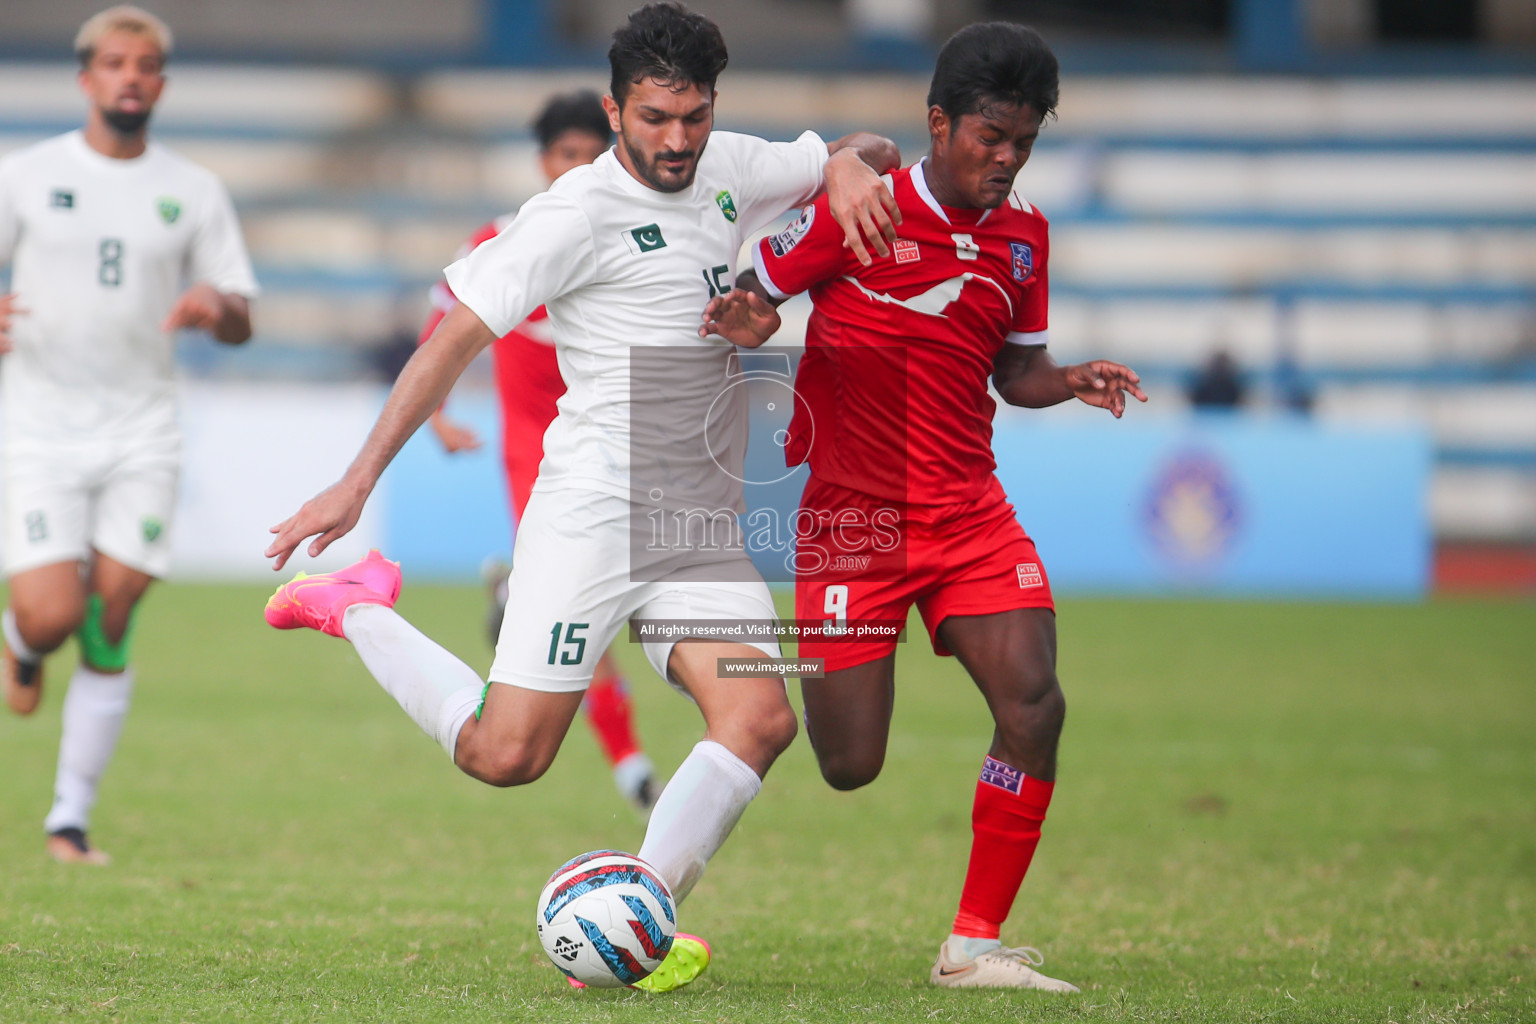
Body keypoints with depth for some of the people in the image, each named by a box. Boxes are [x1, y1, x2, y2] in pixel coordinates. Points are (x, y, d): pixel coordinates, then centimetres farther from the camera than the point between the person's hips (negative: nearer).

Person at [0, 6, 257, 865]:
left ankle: (72, 820, 5)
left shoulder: (195, 192, 7)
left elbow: (242, 324, 10)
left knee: (109, 633, -4)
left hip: (142, 434, 1)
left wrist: (215, 305, -14)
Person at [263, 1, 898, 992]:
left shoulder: (727, 170, 11)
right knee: (506, 755, -9)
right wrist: (358, 481, -14)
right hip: (594, 503, -6)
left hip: (701, 518, 6)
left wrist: (853, 165, -2)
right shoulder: (579, 211, -9)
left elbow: (872, 153, 24)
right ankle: (356, 605, 14)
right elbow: (456, 337, -9)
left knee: (761, 719, -15)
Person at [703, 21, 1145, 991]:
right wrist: (741, 322, -23)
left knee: (1035, 707, -16)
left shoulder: (1025, 232, 8)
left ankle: (975, 945, -4)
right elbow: (748, 296, 1)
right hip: (854, 511, -4)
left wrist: (1072, 382, -4)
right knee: (849, 767, -9)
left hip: (970, 513, 4)